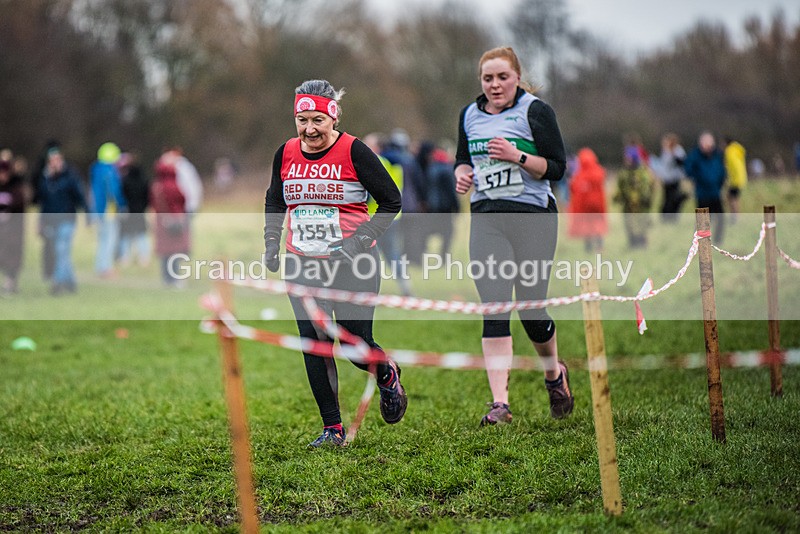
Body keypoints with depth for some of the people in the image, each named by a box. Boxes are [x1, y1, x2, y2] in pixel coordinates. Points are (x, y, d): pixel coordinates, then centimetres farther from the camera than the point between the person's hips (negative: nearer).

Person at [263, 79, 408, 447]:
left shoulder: (353, 151, -10)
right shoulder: (286, 154, 5)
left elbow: (391, 201, -6)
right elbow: (274, 201, 22)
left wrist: (359, 240, -15)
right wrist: (271, 244, 10)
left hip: (351, 265, -4)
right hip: (302, 265, 4)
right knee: (313, 343, -3)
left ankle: (388, 376, 33)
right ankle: (332, 428, 7)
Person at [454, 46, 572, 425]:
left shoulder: (535, 111, -3)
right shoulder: (470, 115, 12)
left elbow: (557, 167, -6)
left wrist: (518, 156, -19)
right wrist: (462, 174, 3)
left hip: (533, 216, -4)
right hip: (486, 219, 4)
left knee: (530, 307, 0)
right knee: (493, 309, -8)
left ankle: (554, 374, 31)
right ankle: (500, 403, -10)